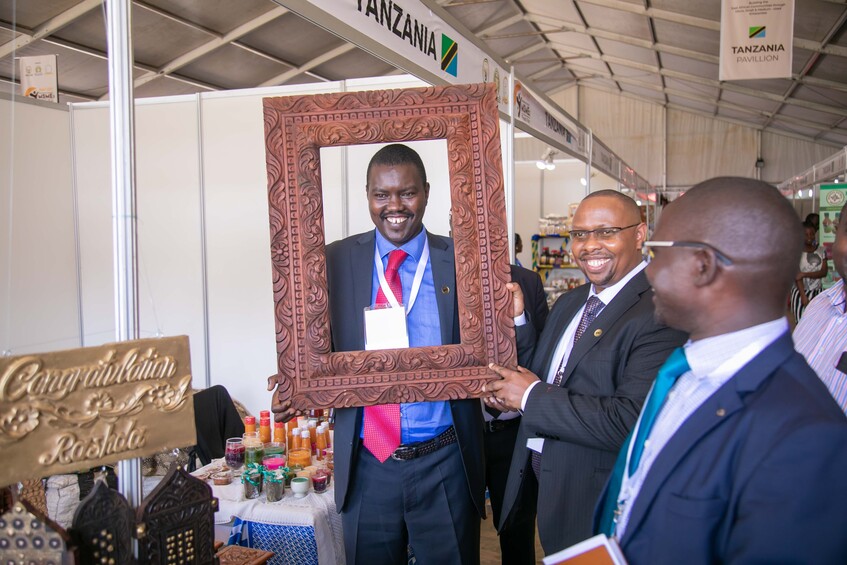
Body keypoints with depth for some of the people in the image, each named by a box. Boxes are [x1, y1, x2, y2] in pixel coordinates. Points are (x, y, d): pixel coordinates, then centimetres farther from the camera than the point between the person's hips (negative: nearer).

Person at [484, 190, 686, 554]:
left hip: (600, 509, -7)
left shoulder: (661, 314, -23)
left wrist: (533, 396, -21)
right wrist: (516, 321, -6)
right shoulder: (569, 304, 6)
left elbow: (631, 421, -31)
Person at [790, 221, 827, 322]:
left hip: (817, 292, 3)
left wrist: (804, 274, -18)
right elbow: (797, 277, -11)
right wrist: (803, 295, -16)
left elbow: (824, 272, -5)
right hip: (800, 292, -3)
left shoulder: (821, 250, 3)